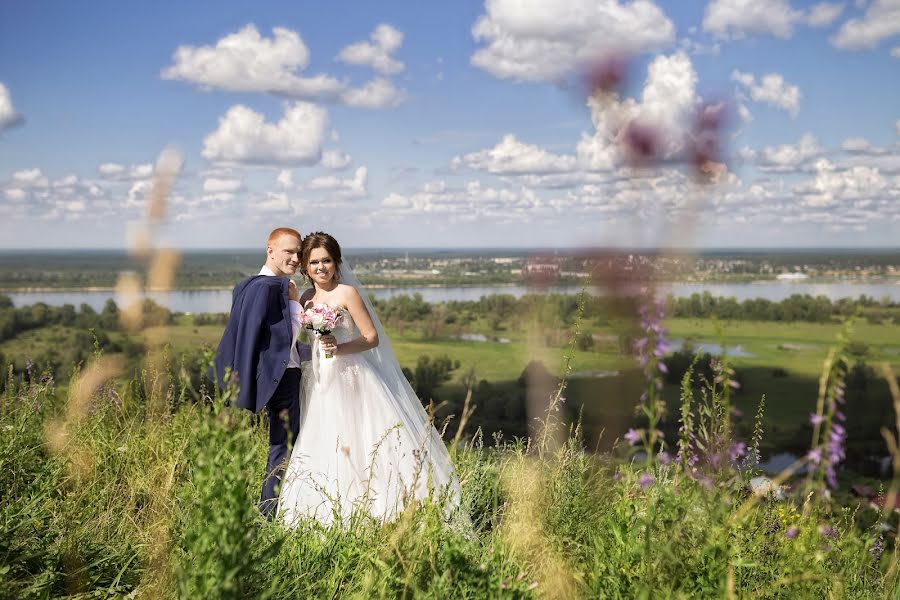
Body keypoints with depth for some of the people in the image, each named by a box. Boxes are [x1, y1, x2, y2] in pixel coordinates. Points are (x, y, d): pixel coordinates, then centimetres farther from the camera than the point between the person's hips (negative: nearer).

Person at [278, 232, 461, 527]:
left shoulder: (347, 293, -6)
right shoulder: (305, 299, 12)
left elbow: (372, 337, -8)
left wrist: (340, 348, -22)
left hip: (350, 378, -6)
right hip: (318, 383, 6)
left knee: (359, 443, -11)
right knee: (320, 449, 4)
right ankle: (333, 516, 13)